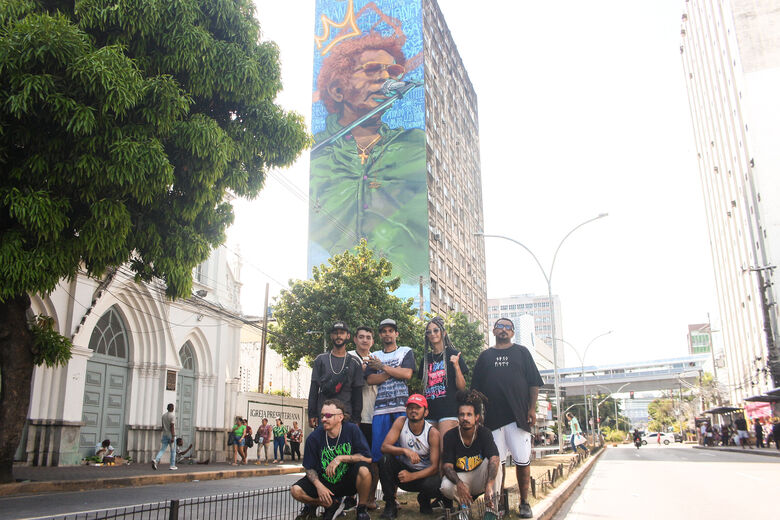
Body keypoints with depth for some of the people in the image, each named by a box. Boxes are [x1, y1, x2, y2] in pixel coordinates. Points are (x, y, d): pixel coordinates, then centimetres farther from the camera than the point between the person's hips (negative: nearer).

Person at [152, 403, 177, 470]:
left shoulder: (164, 415, 9)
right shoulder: (173, 415, -13)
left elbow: (163, 426, 15)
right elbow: (172, 426, -20)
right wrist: (173, 437, -21)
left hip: (165, 435, 6)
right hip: (171, 435, -6)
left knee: (162, 450, 2)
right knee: (173, 451, 6)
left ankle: (155, 460, -23)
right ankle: (172, 466, 9)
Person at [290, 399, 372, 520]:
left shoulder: (352, 430, -14)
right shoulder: (314, 437, -10)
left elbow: (368, 458, -18)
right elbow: (309, 468, -2)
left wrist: (340, 458, -25)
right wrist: (319, 486, -20)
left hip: (348, 480, -2)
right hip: (325, 482, 2)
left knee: (363, 470, -33)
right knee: (296, 491, -21)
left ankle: (361, 509, -6)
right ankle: (331, 504, 4)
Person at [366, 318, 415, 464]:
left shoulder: (406, 351, 13)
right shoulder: (375, 357, 19)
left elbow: (407, 374, -4)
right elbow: (370, 380, 4)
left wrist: (382, 367, -1)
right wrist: (394, 372, -5)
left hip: (402, 406, -2)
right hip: (380, 407, 2)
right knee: (377, 449, -3)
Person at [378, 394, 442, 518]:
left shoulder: (433, 433, -16)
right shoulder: (401, 422, -11)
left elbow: (434, 466, -18)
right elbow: (384, 447, -19)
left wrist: (412, 476, -32)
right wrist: (405, 450, -37)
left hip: (423, 474, -1)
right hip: (403, 470, 1)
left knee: (436, 484, -34)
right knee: (385, 460, -28)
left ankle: (424, 499, 6)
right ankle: (390, 505, -12)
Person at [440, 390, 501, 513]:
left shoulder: (485, 433, -13)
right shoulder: (450, 436, -11)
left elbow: (494, 458, -30)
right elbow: (447, 465, -17)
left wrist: (489, 485, -47)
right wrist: (459, 483, -39)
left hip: (480, 479, 0)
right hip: (459, 478, 0)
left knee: (493, 459, -29)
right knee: (446, 486, -34)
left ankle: (493, 507, -25)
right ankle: (465, 506, 0)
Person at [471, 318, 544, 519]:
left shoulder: (521, 352, 11)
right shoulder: (485, 356, 15)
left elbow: (534, 383, 7)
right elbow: (476, 387, 15)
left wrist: (532, 409, -2)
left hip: (518, 415, -1)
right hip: (493, 416, 1)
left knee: (522, 460, -1)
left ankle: (524, 502, 10)